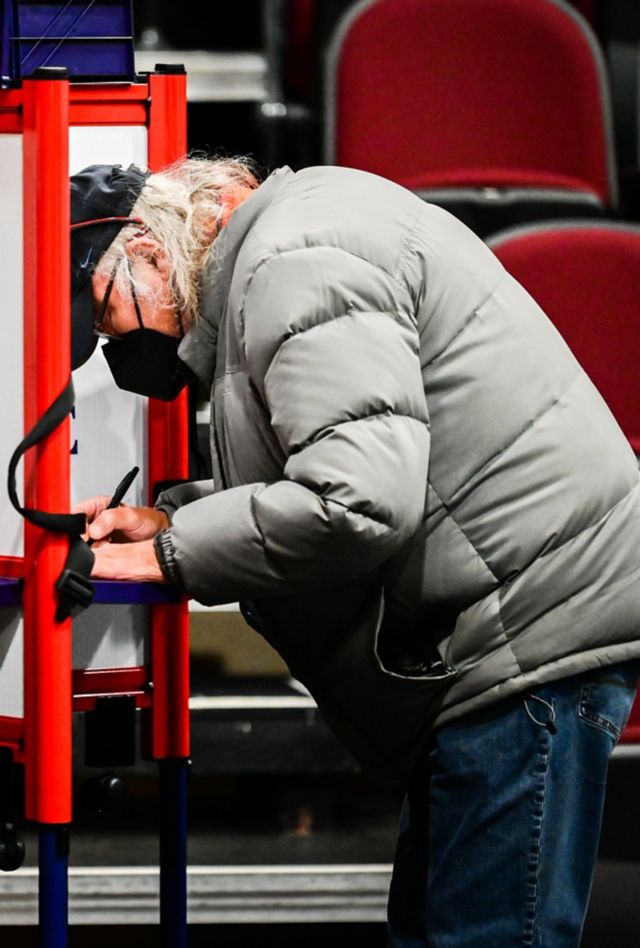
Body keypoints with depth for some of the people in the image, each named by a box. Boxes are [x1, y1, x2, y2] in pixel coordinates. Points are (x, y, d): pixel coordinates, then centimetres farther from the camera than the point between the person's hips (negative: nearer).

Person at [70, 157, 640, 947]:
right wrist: (173, 516, 14)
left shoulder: (293, 263, -15)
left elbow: (360, 502, -26)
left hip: (532, 636, -12)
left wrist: (173, 556, -14)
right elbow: (316, 475, 27)